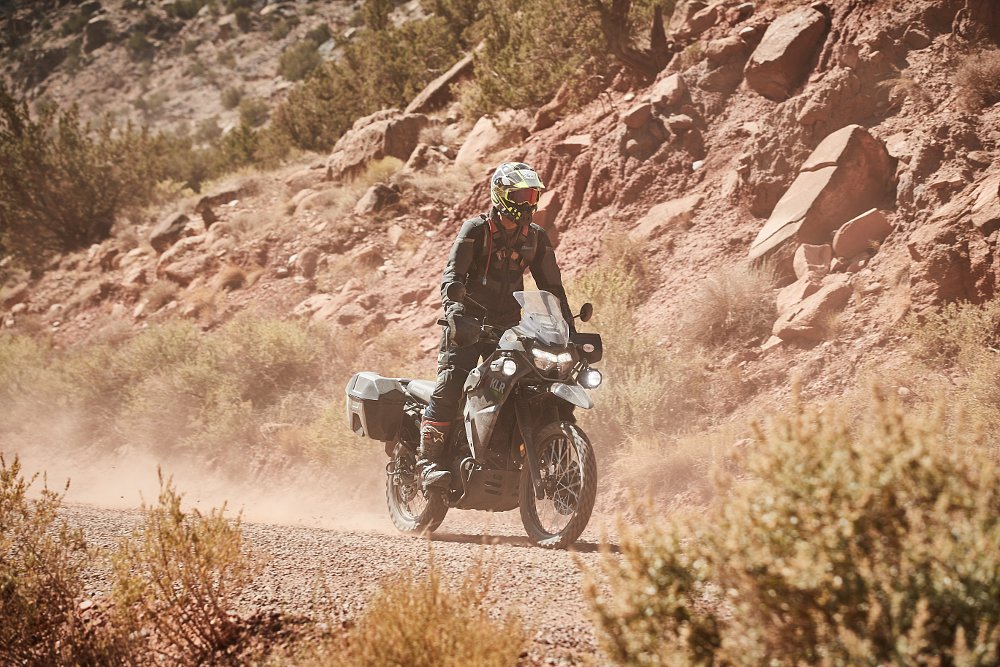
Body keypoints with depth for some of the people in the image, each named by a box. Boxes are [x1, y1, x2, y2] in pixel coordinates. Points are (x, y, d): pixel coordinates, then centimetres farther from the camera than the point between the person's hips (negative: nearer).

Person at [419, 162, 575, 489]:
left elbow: (551, 285, 12)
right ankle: (428, 460, -17)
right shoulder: (476, 229, -6)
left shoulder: (536, 237, 9)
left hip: (507, 326, 5)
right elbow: (453, 272, -15)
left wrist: (568, 327, 1)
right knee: (450, 384, -18)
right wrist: (454, 308, -35)